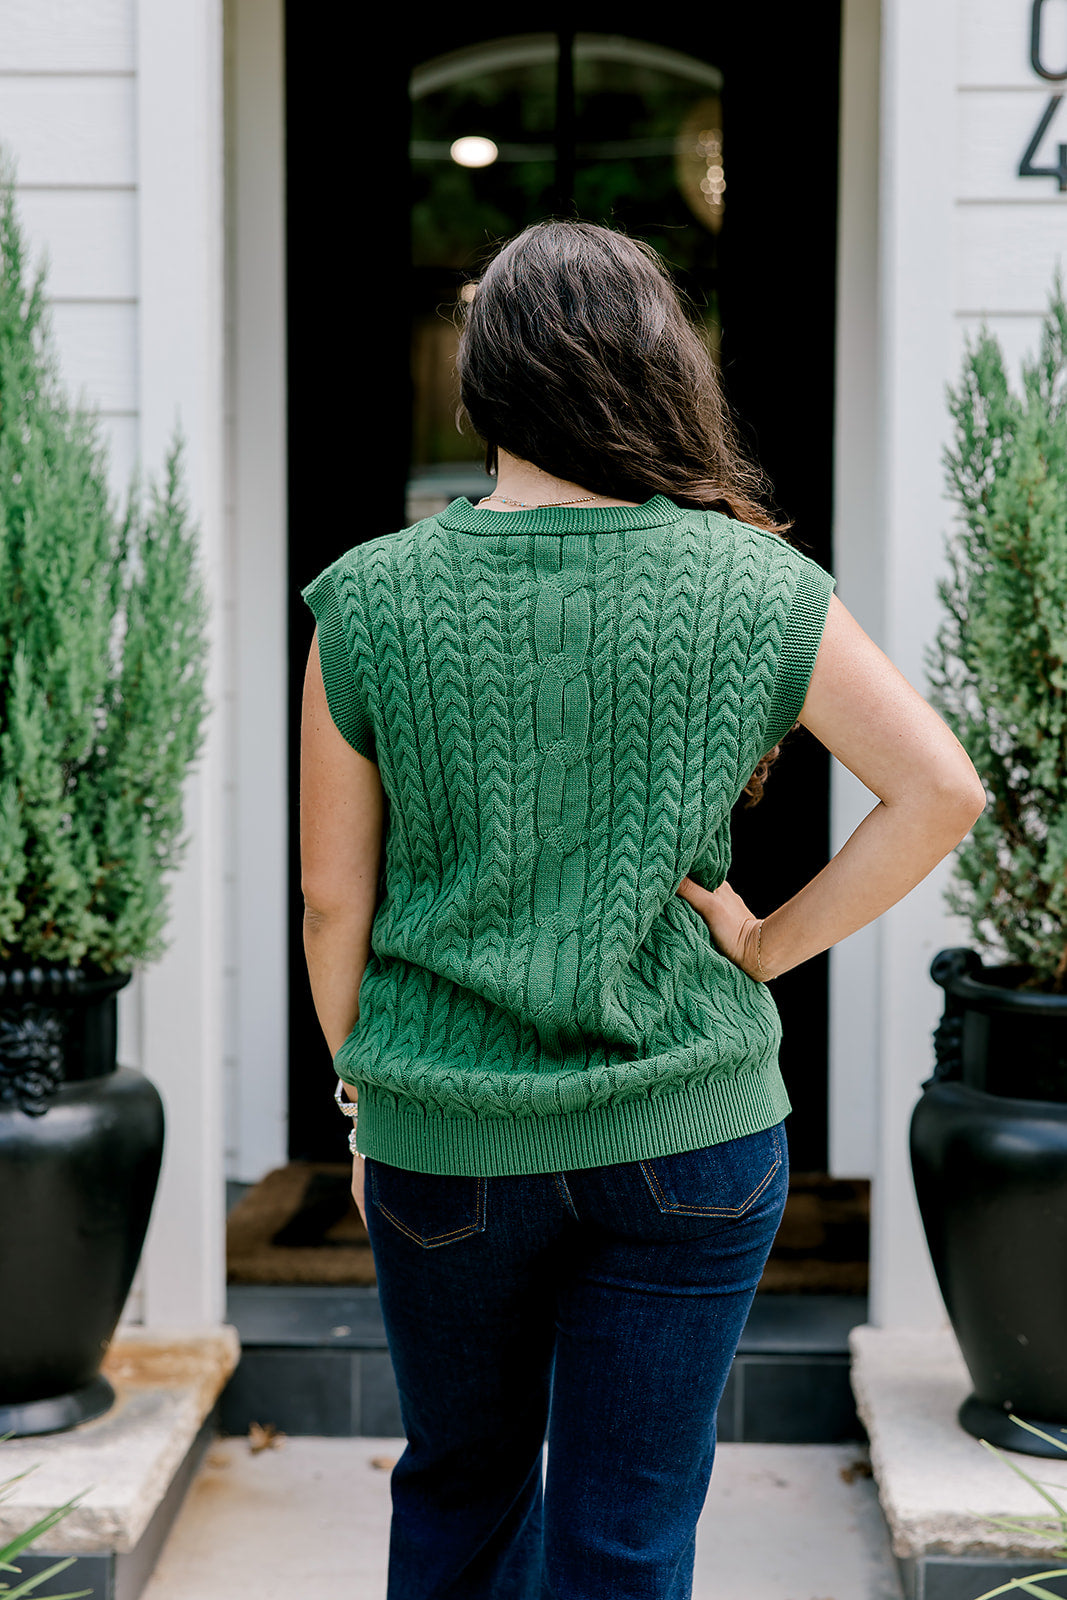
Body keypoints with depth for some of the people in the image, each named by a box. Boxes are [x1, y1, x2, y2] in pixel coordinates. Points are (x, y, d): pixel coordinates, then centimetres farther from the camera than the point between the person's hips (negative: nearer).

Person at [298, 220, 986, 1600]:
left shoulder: (371, 603, -8)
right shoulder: (759, 590, -7)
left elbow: (333, 901, -3)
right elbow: (942, 790, -7)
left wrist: (361, 1098, 10)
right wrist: (772, 946, -1)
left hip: (447, 1138, 1)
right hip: (691, 1128, 0)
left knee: (458, 1488, 24)